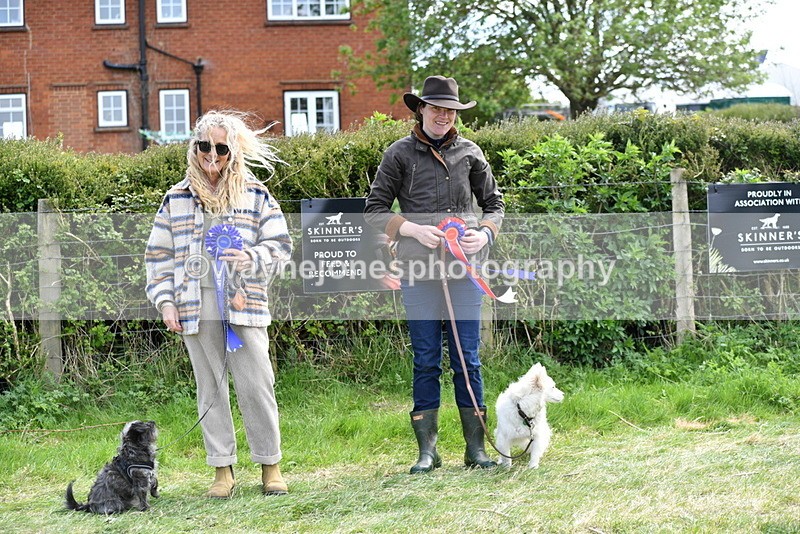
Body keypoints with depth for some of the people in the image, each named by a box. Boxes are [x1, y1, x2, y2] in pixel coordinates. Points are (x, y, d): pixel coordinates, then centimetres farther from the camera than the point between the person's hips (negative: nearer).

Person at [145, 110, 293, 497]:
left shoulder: (254, 195, 6)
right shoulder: (177, 199, 10)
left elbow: (279, 244, 5)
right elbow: (159, 255, 12)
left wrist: (250, 258, -14)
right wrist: (165, 302, 3)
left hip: (244, 305, -1)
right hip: (196, 310, 2)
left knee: (256, 385, -4)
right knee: (210, 389, 6)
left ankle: (270, 465, 9)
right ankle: (223, 469, 14)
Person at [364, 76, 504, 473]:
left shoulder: (469, 153, 10)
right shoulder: (400, 154, 4)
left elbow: (494, 203, 17)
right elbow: (374, 210, 4)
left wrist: (485, 233, -3)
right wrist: (414, 230, -11)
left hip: (465, 268, 1)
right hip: (418, 269, -1)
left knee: (467, 360, 3)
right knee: (426, 361, 3)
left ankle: (476, 448, 9)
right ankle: (427, 450, 9)